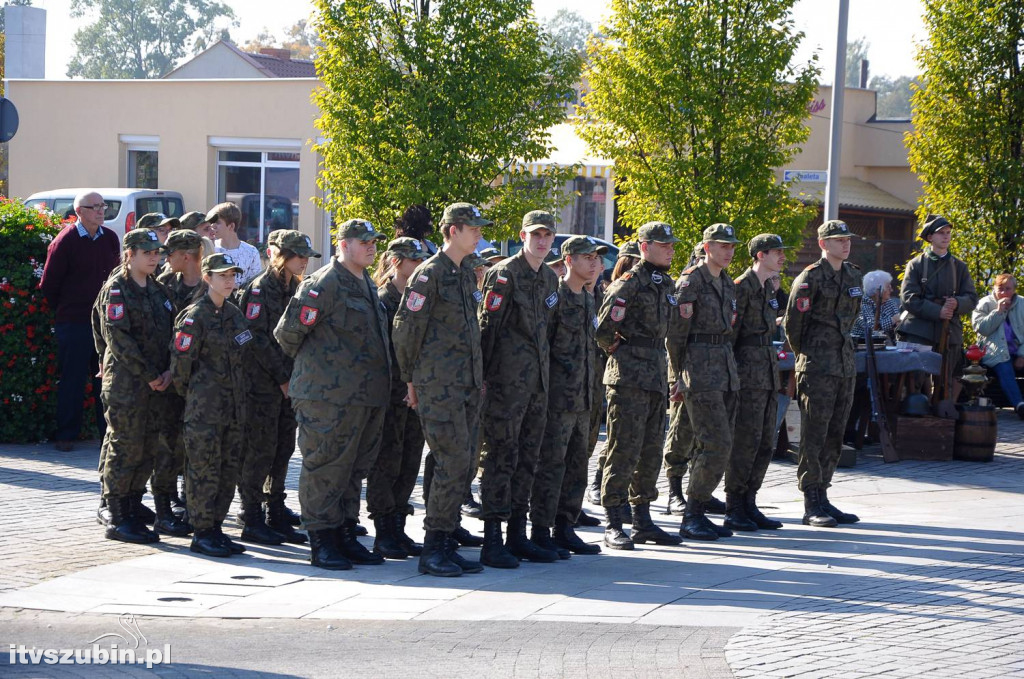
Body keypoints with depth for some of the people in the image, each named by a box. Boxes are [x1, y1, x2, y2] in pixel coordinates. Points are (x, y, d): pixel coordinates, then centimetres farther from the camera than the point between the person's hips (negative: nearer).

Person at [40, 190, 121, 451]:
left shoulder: (110, 239, 8)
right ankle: (66, 435, 10)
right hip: (74, 323, -4)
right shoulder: (65, 241, -7)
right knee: (71, 380, 2)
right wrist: (64, 311, 3)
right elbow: (48, 284, -3)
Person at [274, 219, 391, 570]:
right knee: (325, 467, -3)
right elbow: (288, 331, -10)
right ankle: (321, 542, 2)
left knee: (355, 467, 13)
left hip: (367, 396, 9)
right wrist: (310, 362, 5)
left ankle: (345, 535, 21)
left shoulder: (367, 285, 17)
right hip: (329, 395, -9)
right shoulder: (323, 284, -12)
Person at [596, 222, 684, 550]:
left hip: (656, 375, 8)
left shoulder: (666, 284, 15)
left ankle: (643, 520, 18)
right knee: (625, 449, -8)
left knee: (651, 450, 11)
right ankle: (613, 526, -4)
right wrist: (619, 352, -3)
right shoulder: (629, 283, -11)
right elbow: (604, 329, -17)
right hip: (629, 376, -8)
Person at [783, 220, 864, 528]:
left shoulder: (853, 275, 13)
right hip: (818, 369, -7)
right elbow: (793, 323, -7)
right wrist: (806, 356, 3)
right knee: (814, 436, -5)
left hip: (846, 365, 7)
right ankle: (811, 505, -3)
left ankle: (822, 499, 16)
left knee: (835, 436, 10)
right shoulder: (810, 277, -10)